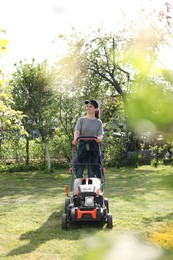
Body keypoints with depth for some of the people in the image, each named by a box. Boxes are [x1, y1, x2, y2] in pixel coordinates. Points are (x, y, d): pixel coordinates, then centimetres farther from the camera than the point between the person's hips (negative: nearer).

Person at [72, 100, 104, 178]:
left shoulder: (98, 122, 10)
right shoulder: (81, 120, 10)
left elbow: (100, 134, -2)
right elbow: (77, 131, -4)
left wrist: (99, 138, -28)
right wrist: (76, 138, -27)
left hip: (94, 149, 0)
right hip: (82, 147, 0)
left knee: (92, 172, 0)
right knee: (79, 171, -2)